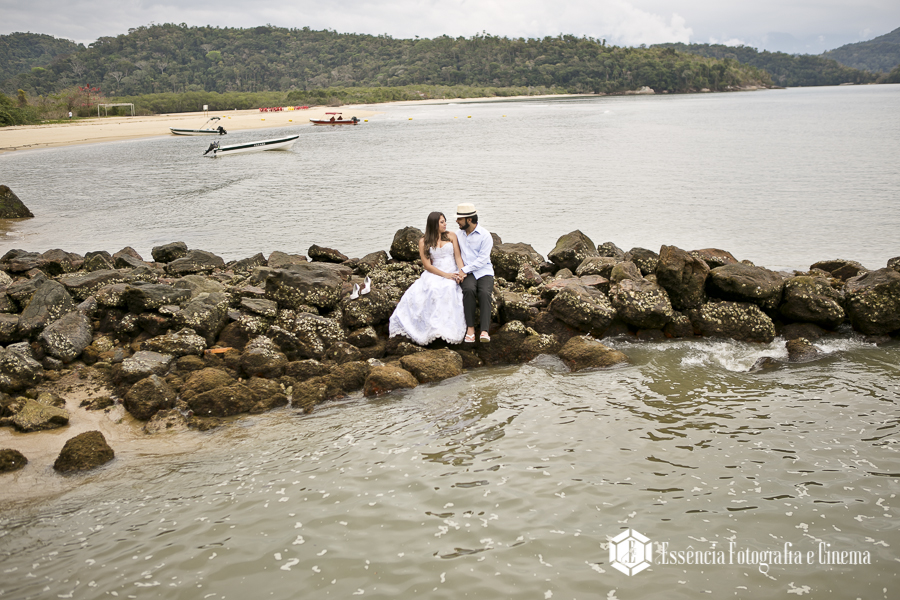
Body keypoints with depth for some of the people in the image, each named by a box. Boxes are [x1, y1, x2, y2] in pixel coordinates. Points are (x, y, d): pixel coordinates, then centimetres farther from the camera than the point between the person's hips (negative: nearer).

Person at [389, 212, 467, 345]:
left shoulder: (451, 236, 12)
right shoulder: (424, 242, 7)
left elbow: (458, 256, 6)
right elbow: (427, 265, -1)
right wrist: (445, 275, -14)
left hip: (453, 273, 0)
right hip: (434, 274, 0)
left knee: (448, 289, -36)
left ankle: (445, 328, -35)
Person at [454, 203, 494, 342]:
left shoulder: (485, 235, -3)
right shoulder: (459, 234, 13)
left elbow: (483, 259, -9)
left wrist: (464, 270, -16)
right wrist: (461, 272, -2)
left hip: (484, 270, -2)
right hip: (466, 272, 2)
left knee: (485, 293, -32)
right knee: (469, 289, -32)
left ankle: (484, 331, -38)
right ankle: (470, 328, -28)